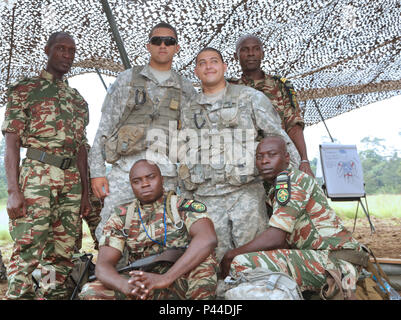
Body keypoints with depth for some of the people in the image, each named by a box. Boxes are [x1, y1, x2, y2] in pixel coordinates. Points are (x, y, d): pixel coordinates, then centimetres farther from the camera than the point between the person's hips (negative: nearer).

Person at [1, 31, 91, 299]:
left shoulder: (78, 100, 21)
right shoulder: (25, 89, 6)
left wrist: (85, 193, 13)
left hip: (72, 180, 5)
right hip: (36, 175, -5)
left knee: (62, 253, 6)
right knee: (28, 250, -9)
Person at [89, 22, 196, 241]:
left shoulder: (186, 89, 16)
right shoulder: (127, 79, 11)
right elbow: (105, 127, 7)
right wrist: (97, 171, -1)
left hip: (166, 176, 1)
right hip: (125, 171, -1)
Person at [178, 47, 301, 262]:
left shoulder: (250, 97, 6)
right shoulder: (188, 110, 16)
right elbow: (183, 155, 20)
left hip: (245, 192, -2)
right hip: (205, 198, 3)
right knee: (218, 259, 5)